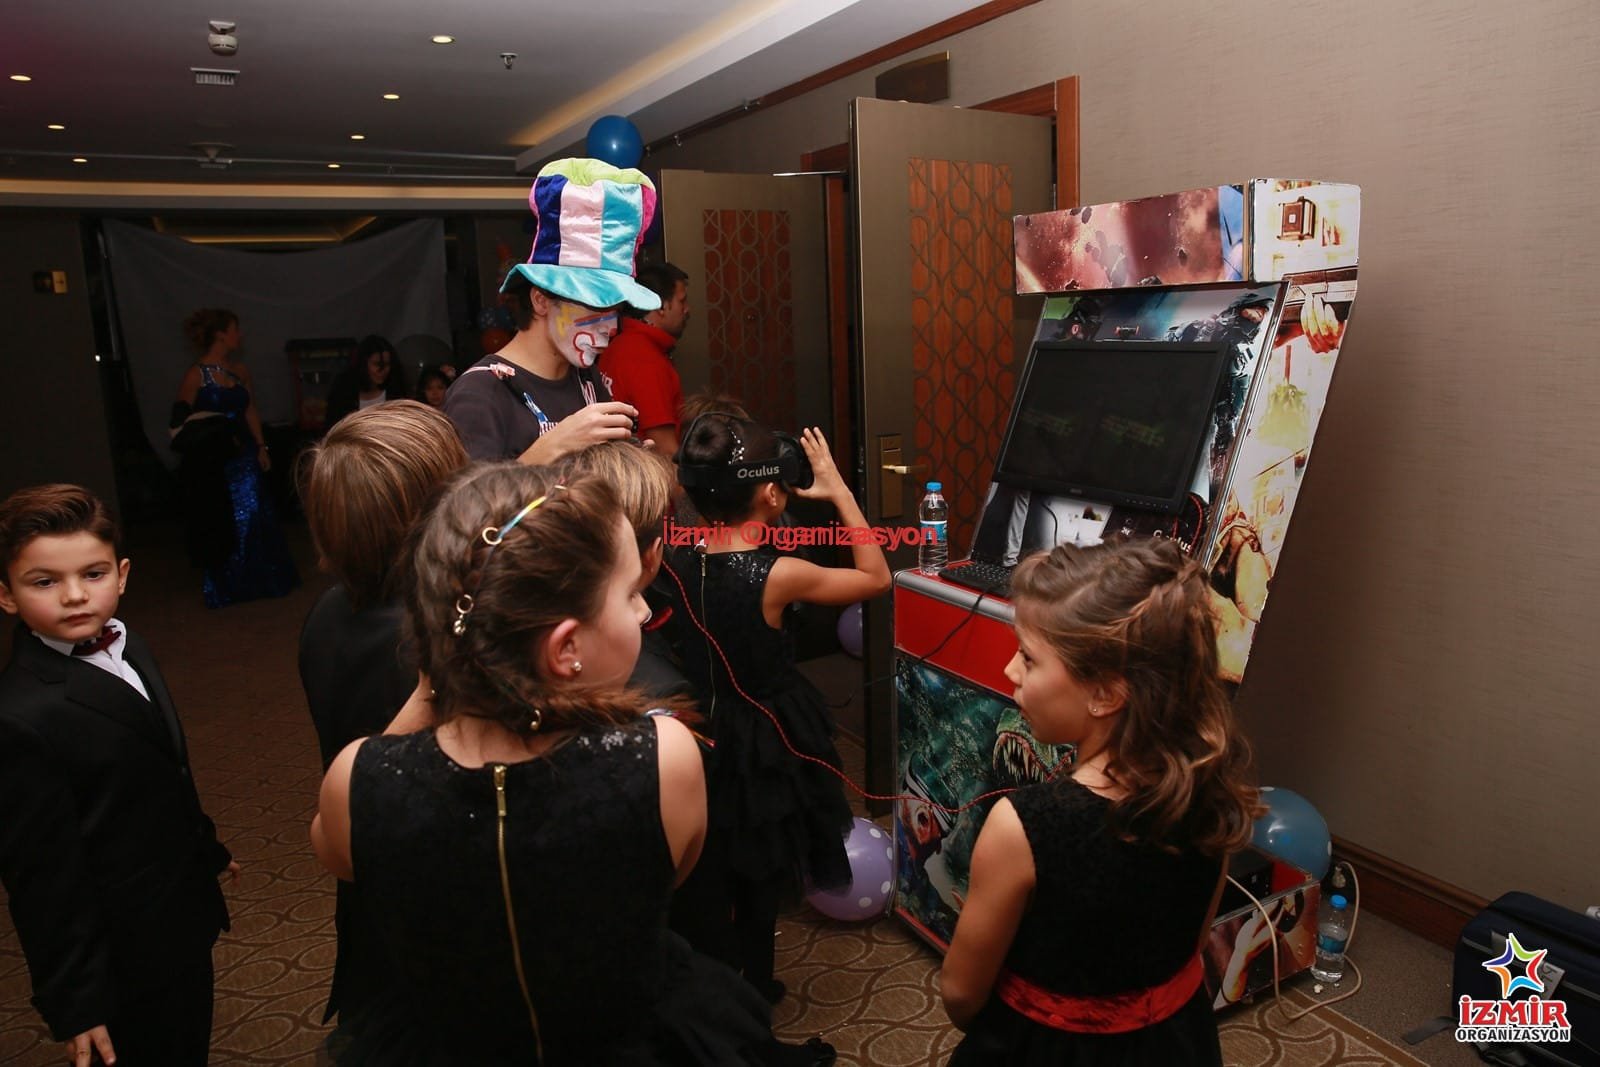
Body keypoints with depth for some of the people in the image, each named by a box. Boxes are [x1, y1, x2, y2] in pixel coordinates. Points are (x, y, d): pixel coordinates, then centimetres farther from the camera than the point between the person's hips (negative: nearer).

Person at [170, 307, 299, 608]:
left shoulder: (240, 370, 7)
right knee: (221, 523, 6)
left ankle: (257, 580, 20)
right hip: (213, 462, -4)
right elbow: (182, 422, -8)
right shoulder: (196, 375, -9)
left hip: (244, 454, 5)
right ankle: (226, 587, 20)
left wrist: (261, 447, 3)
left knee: (253, 517, 7)